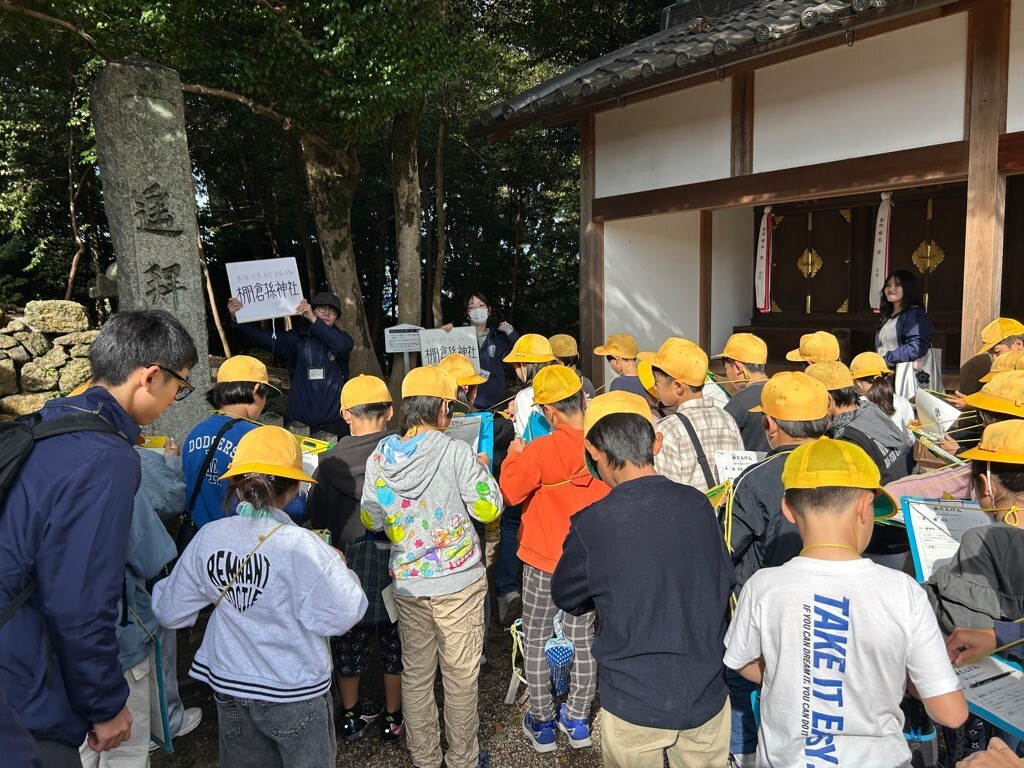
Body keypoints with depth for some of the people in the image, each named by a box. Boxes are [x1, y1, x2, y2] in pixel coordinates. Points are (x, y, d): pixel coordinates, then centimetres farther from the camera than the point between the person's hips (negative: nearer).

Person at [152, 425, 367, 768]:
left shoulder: (207, 538, -11)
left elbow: (170, 611, -1)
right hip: (295, 692, -4)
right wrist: (338, 568, -5)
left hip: (228, 688, 4)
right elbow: (338, 617, -21)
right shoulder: (303, 546, -25)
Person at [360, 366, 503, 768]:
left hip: (407, 582, 4)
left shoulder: (380, 457, -5)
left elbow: (371, 520, 3)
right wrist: (482, 469, 4)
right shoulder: (455, 452, -17)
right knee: (461, 675, 13)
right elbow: (487, 508, -12)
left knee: (415, 674, 17)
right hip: (458, 581, -3)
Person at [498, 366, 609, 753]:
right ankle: (577, 721, 32)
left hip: (545, 561, -4)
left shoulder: (541, 451, -25)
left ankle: (542, 723, 26)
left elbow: (511, 492, -12)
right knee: (583, 639, 18)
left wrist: (513, 457, 4)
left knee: (535, 640, 15)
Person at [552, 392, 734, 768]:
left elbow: (566, 598, -3)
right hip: (705, 695, 3)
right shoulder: (698, 504, -11)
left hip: (634, 707, -2)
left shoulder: (591, 525, -21)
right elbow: (725, 582, 4)